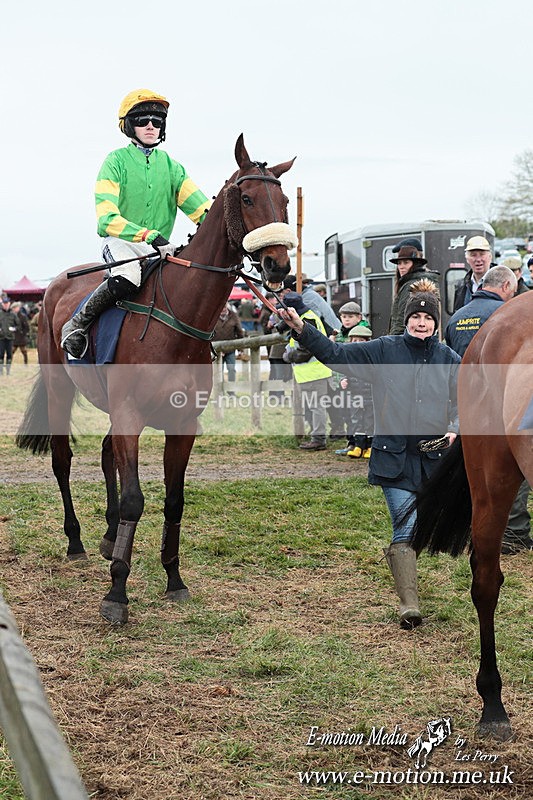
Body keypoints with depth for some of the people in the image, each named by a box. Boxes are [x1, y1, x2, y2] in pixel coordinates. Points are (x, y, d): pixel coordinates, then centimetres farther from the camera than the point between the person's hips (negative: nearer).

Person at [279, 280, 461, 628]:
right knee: (406, 527, -10)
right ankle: (409, 603, -8)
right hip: (394, 456, -2)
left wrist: (456, 430, -8)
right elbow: (335, 354, 0)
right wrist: (302, 330, -12)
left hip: (434, 458, 2)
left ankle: (398, 556, 45)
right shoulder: (384, 351, 1)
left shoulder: (450, 360, 5)